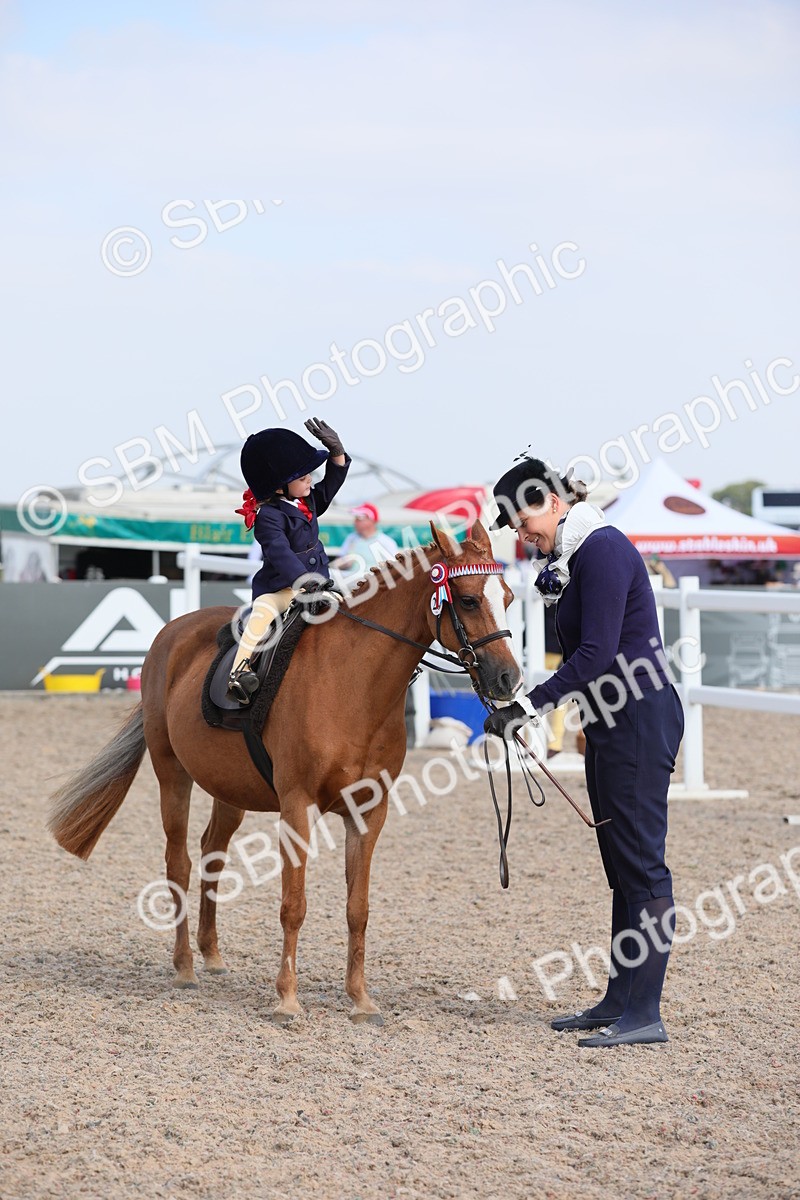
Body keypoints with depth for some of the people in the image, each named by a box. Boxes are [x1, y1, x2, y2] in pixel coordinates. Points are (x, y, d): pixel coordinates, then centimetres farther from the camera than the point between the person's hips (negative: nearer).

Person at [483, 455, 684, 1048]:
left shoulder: (602, 549, -15)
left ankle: (645, 1014, -7)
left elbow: (596, 655, -21)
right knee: (622, 866, 13)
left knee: (642, 865, -8)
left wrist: (531, 704, -20)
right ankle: (619, 1000, 19)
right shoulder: (570, 559, 16)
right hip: (614, 722, 11)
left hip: (641, 718, -11)